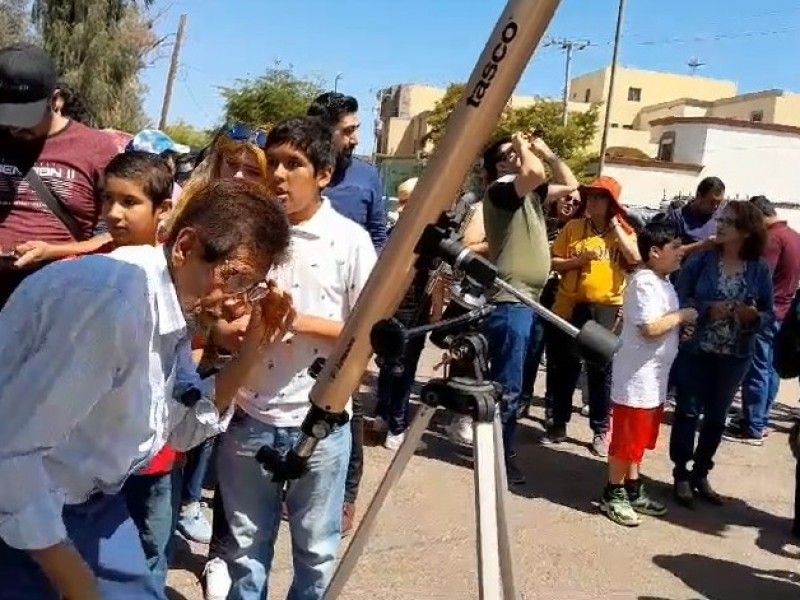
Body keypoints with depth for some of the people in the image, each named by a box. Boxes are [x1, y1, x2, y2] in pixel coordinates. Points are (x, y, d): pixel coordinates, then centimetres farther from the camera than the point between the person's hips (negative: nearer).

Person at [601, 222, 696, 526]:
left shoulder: (663, 281, 11)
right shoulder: (644, 283, -19)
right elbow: (650, 328, -27)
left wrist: (681, 330, 2)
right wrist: (681, 316, -13)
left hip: (654, 376, 10)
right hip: (636, 375, -10)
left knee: (640, 437, 18)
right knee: (626, 438, 1)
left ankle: (634, 491, 30)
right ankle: (613, 495, 13)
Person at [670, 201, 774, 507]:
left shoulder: (760, 269, -3)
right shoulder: (701, 258, -7)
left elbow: (769, 314, 3)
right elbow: (678, 298, -9)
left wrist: (752, 316, -18)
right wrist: (708, 309, -23)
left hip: (735, 356, 2)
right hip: (696, 350, -2)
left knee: (716, 417, 13)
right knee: (688, 412, 6)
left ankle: (700, 475, 29)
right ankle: (681, 475, 21)